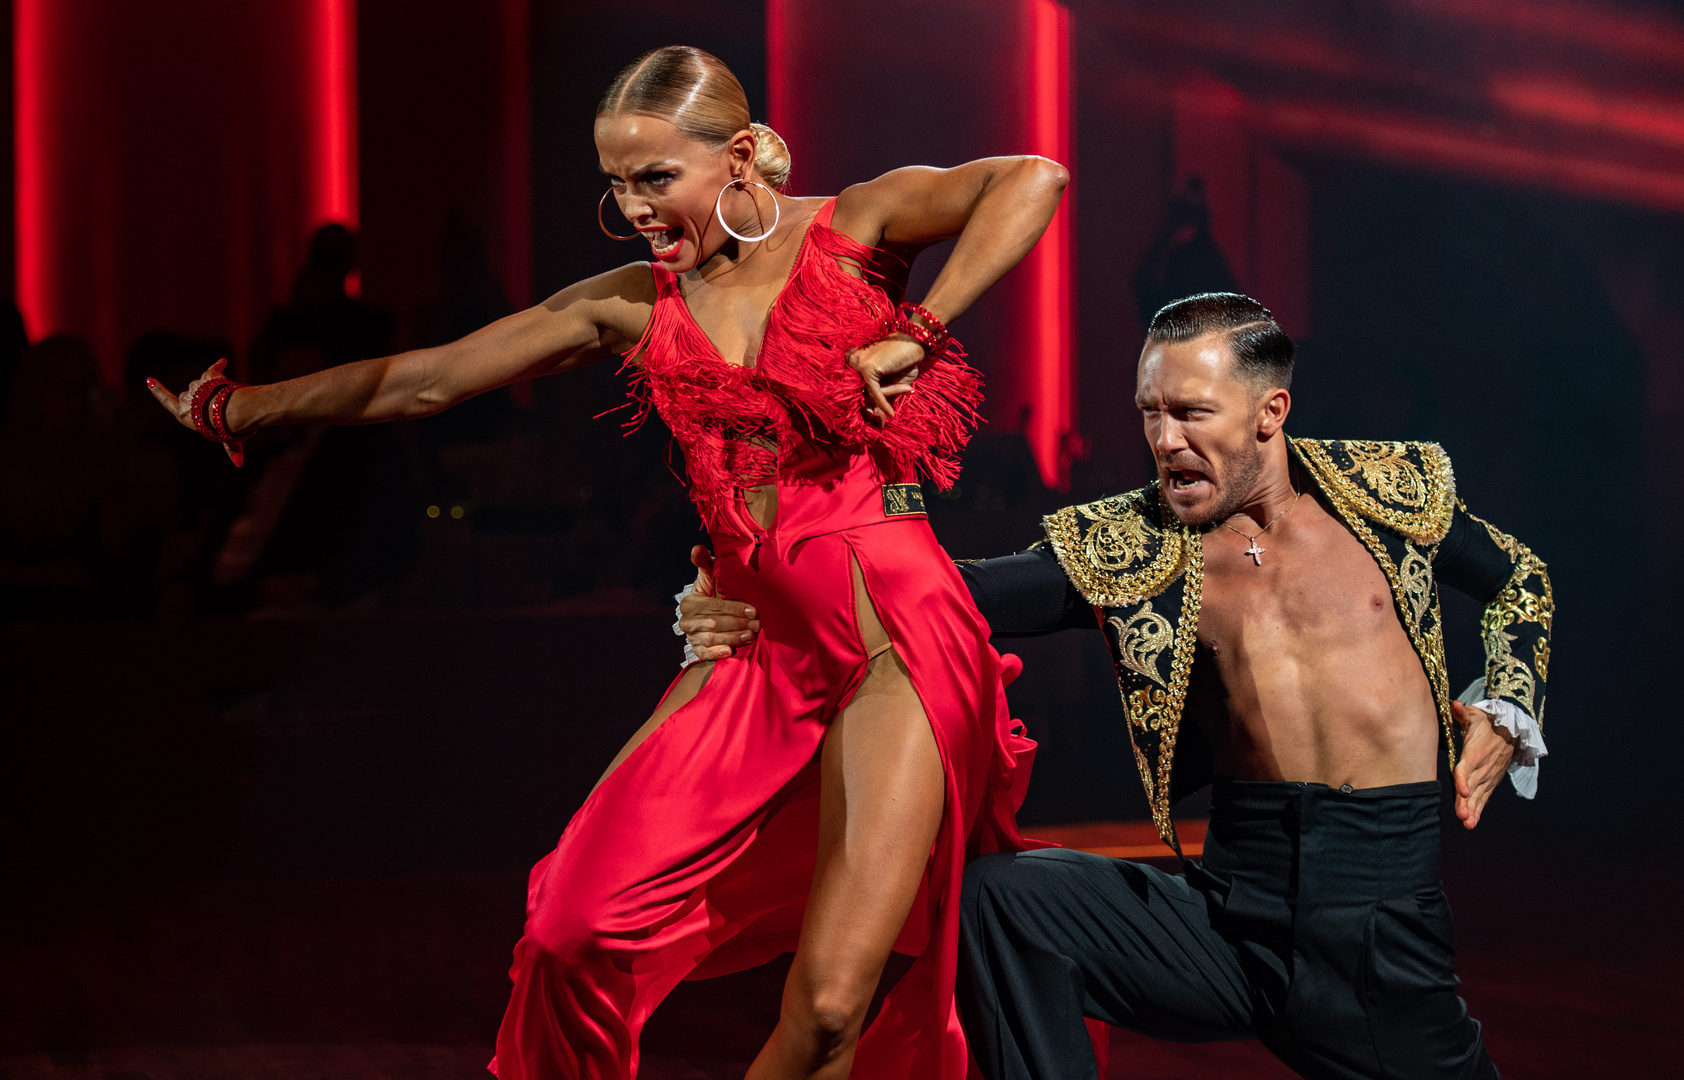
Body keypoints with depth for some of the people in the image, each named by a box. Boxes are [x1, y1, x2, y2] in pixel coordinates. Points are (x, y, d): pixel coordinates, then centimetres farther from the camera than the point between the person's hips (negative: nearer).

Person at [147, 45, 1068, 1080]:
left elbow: (1033, 178, -14)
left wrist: (919, 335, -17)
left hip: (898, 634, -4)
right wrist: (241, 408, 21)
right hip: (763, 639, 5)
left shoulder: (856, 228, 1)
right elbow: (420, 381, 17)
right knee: (574, 934, -10)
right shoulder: (633, 304, 12)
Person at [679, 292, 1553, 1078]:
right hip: (1234, 909, 0)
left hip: (1384, 918, 0)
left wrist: (1504, 715, 3)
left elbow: (1522, 580, 19)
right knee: (1000, 898, -20)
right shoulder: (1124, 548, 1)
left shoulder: (1391, 490, 2)